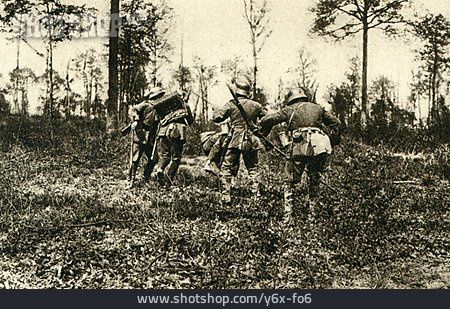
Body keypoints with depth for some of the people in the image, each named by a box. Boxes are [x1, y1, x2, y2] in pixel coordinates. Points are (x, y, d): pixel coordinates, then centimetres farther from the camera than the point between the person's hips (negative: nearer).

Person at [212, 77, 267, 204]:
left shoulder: (231, 105, -5)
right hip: (251, 142, 3)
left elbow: (216, 118, -8)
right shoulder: (255, 105, 4)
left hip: (235, 141, -2)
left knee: (227, 169, 6)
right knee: (253, 169, 16)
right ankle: (256, 194, 12)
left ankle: (226, 197, 0)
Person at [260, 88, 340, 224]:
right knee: (314, 181, 18)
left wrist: (262, 134, 18)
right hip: (319, 147, 3)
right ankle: (313, 214, 16)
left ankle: (288, 216, -1)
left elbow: (268, 120, 4)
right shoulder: (318, 108, 22)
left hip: (299, 147, -2)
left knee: (290, 182, 7)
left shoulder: (290, 110, 14)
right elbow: (336, 123, 22)